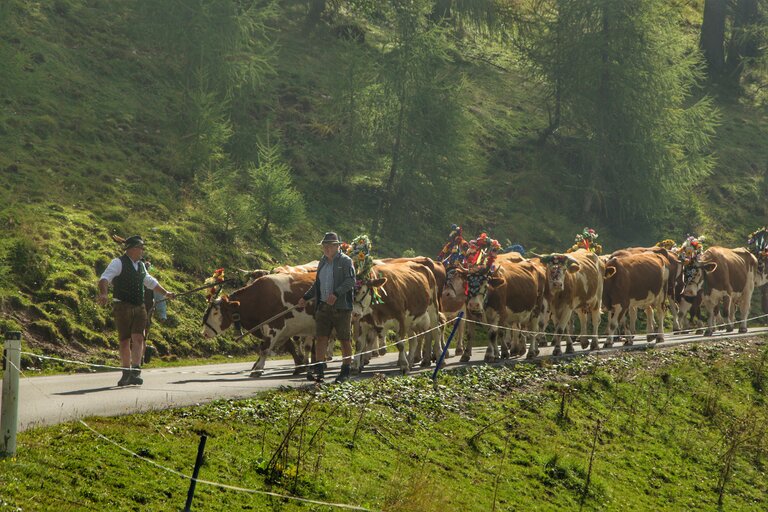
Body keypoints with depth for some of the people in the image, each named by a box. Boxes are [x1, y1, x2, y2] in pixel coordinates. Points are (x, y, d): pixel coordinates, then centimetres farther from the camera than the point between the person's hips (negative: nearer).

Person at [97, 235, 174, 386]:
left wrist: (165, 292, 45)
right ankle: (126, 373, 8)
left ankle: (135, 372, -16)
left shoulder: (141, 265, 18)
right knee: (125, 341, -2)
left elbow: (150, 281, 36)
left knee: (138, 339, -10)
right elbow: (105, 278, -19)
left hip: (139, 307, 5)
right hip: (122, 306, -5)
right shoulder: (118, 263, -5)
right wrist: (103, 294, -38)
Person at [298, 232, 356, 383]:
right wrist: (306, 298, 21)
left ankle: (345, 373, 9)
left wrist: (336, 294, -25)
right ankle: (319, 371, -5)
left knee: (345, 339, 1)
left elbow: (350, 280, -14)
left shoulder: (346, 261, -3)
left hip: (341, 306, -6)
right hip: (323, 306, 6)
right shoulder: (323, 262, 17)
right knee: (321, 337, -3)